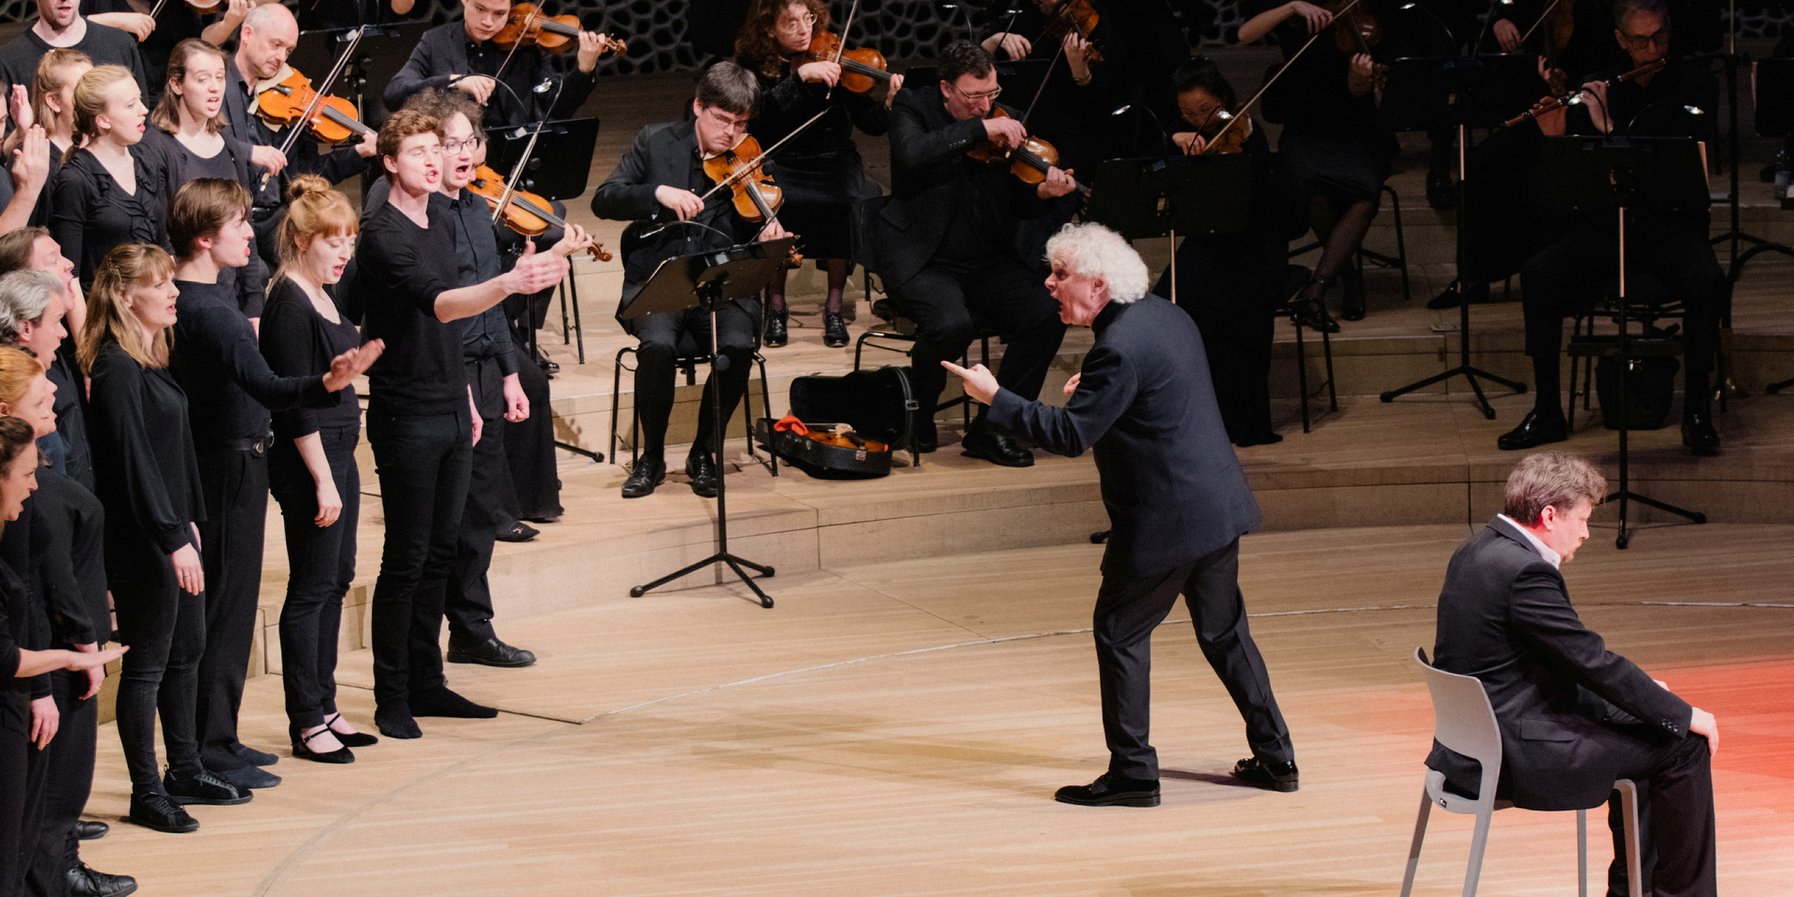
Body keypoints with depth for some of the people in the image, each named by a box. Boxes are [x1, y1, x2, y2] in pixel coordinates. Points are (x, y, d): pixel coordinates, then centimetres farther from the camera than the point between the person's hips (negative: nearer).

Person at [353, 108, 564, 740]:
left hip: (450, 410, 8)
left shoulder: (442, 220, 10)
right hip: (406, 417, -8)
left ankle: (427, 684, 21)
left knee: (439, 553, 13)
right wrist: (510, 282, -47)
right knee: (407, 558, -4)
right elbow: (438, 305, -32)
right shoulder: (383, 235, -17)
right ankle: (391, 699, 3)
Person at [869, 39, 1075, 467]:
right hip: (923, 259, -5)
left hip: (987, 262, 5)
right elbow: (912, 154, -27)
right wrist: (980, 128, -28)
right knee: (952, 324, -33)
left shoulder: (1004, 121, 6)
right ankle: (916, 411, -1)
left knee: (1047, 316, -19)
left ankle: (992, 429, -7)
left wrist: (1042, 191, -17)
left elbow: (1017, 203, 7)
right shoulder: (913, 108, -4)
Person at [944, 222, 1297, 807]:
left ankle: (1133, 774, 4)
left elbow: (1071, 435, -21)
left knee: (1120, 632, 3)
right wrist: (1098, 389, 17)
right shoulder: (1167, 316, 9)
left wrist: (996, 399, -16)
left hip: (1163, 522, -9)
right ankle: (1275, 757, 22)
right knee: (1223, 630, 18)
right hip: (1220, 505, 9)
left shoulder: (1119, 348, -20)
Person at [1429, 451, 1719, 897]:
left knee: (1639, 725, 24)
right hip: (1513, 755, -11)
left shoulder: (1478, 552, 9)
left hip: (1476, 736, 11)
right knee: (1683, 747, -4)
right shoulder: (1522, 571, -23)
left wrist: (1639, 689, 15)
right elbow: (1592, 660, -20)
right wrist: (1683, 715, -10)